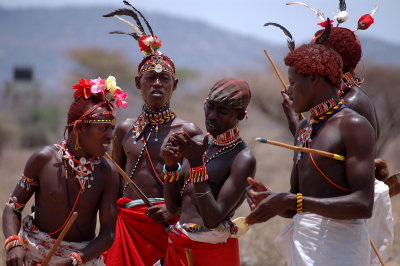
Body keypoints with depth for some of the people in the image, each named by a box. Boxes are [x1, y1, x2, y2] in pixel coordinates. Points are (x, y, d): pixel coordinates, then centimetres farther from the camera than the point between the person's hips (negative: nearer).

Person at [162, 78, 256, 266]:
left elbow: (213, 219, -21)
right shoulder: (200, 145, 7)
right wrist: (171, 166, -5)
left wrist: (196, 164, -22)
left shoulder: (243, 160, -13)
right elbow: (173, 206, 9)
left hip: (213, 251, -6)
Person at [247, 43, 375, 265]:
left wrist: (291, 201, -22)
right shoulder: (304, 130, 17)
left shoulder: (355, 126, -9)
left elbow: (364, 205, -20)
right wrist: (271, 199, -3)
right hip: (303, 245, 8)